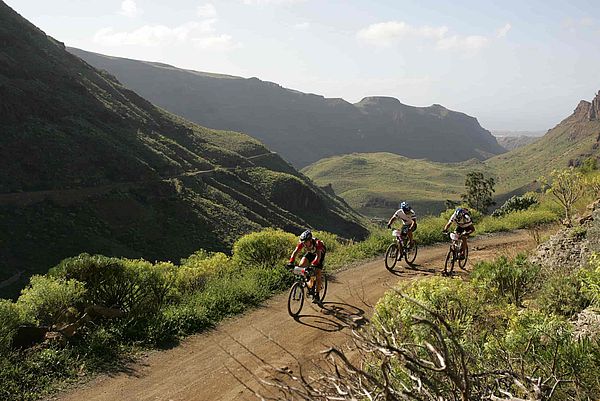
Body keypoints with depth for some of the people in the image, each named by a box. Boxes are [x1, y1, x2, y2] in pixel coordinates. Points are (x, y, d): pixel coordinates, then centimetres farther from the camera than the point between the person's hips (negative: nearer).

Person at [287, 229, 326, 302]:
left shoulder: (317, 243, -40)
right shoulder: (302, 243, -29)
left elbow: (318, 256, -49)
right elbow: (295, 252, -32)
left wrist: (313, 265, -64)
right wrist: (291, 262, -47)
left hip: (320, 253, -5)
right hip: (310, 253, 5)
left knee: (318, 274, -15)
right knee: (301, 265, -18)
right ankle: (310, 284, 0)